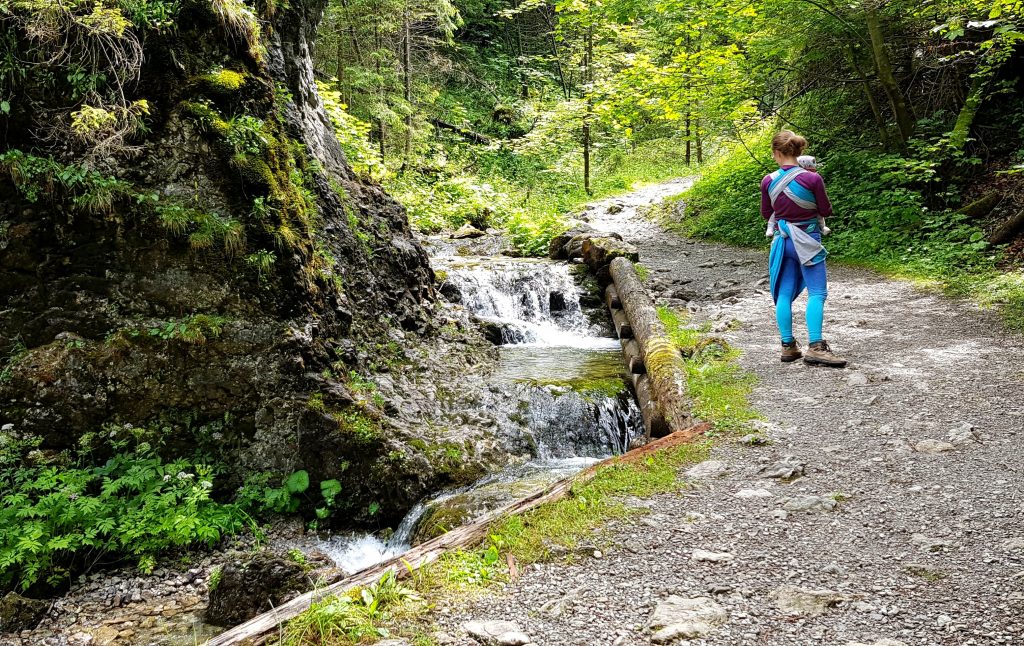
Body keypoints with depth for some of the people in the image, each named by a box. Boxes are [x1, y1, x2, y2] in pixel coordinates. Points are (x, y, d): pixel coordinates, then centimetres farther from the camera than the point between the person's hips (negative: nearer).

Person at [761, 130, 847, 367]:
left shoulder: (768, 181, -5)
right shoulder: (812, 179, -14)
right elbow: (826, 211, -4)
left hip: (782, 239, 4)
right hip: (807, 241, -4)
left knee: (784, 294, 8)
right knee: (817, 293, -3)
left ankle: (788, 346, 11)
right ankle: (815, 347, -11)